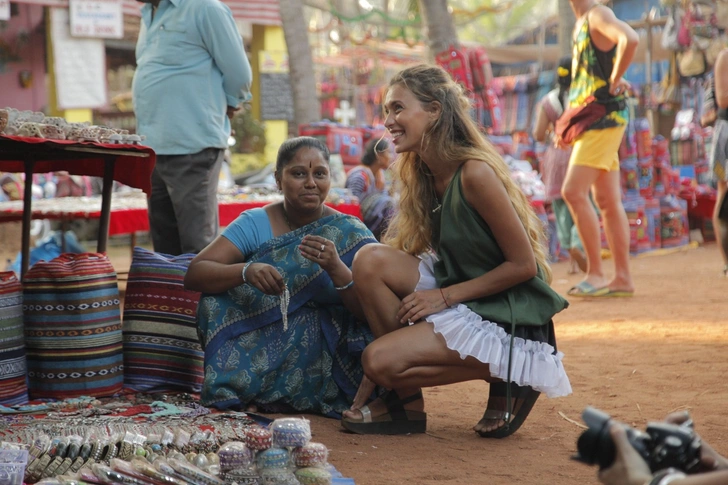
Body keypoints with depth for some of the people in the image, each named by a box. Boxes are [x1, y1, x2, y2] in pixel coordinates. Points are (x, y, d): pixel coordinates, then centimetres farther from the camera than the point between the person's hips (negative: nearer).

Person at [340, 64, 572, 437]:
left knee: (380, 360, -22)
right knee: (371, 259, -15)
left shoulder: (475, 174, -20)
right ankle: (405, 405, -5)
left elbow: (524, 265, -18)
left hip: (507, 316, -8)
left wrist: (445, 296, -17)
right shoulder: (420, 176, 5)